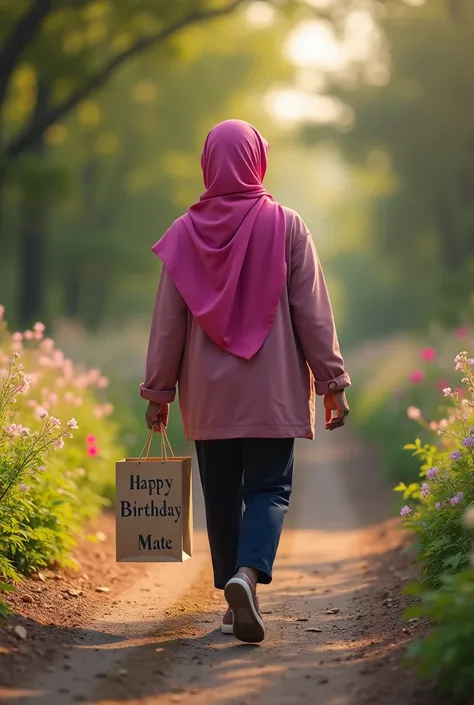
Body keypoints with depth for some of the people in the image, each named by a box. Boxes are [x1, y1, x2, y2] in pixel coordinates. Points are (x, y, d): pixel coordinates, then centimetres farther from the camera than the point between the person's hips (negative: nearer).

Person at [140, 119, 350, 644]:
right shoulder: (286, 227, -4)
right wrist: (332, 381, 2)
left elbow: (167, 321, 2)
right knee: (269, 488, 1)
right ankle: (248, 574, -23)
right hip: (272, 391, -2)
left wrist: (159, 390, 9)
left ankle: (233, 601, 13)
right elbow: (313, 312, -4)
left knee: (221, 494, 10)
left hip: (209, 394, 2)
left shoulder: (186, 233, 0)